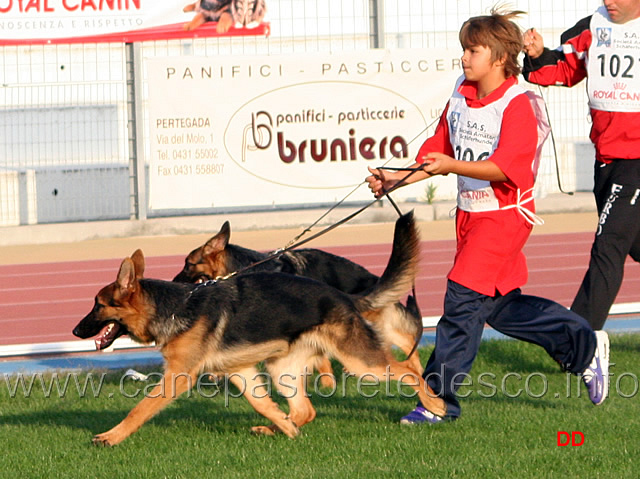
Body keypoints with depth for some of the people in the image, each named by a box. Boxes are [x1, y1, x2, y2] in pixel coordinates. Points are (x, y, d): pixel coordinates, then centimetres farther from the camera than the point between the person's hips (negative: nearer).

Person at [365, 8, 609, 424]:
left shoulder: (516, 104, -15)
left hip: (505, 213, -8)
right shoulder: (460, 97, 8)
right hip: (470, 213, 8)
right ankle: (584, 346, 29)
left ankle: (440, 397, -11)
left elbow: (504, 168, -25)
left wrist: (452, 166, -37)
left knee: (464, 295, -14)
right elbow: (436, 154, 13)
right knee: (499, 305, 12)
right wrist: (395, 180, 1)